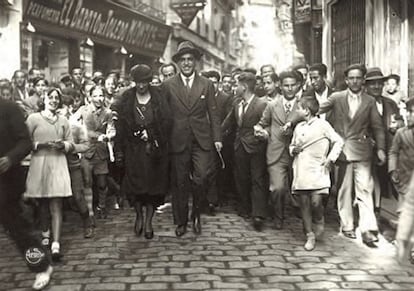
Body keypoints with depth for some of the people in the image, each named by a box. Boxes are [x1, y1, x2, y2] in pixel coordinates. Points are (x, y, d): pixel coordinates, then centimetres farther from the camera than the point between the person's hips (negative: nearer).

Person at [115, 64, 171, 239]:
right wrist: (119, 150, -6)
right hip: (134, 149, 0)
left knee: (153, 184, 2)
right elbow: (120, 126, -1)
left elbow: (167, 122, -1)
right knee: (135, 184, -1)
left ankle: (148, 222, 13)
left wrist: (150, 133, -12)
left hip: (155, 148, 0)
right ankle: (139, 215, 24)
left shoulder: (158, 98, 2)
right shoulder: (127, 99, 3)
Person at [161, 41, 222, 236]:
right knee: (180, 183, 5)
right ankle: (181, 222, 18)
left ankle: (196, 214, 14)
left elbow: (213, 113, 7)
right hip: (178, 141, 0)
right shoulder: (168, 86, 4)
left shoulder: (207, 85, 7)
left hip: (201, 141, 0)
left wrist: (217, 138, 0)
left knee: (200, 179, -10)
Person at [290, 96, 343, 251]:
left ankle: (319, 222, 17)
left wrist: (330, 158, -7)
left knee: (316, 202, -15)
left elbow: (338, 142, 1)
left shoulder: (322, 125, -1)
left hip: (317, 171, -5)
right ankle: (310, 236, 11)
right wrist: (293, 149, 3)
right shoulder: (298, 127, 15)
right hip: (300, 172, 5)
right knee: (304, 204, 2)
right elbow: (292, 145, 25)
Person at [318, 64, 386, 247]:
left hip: (362, 151, 0)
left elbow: (377, 126, 6)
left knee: (365, 190, -6)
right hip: (342, 150, 0)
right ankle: (347, 226, 20)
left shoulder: (370, 101, 5)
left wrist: (380, 148, -4)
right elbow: (315, 111, 0)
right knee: (344, 190, 8)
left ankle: (368, 230, -7)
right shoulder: (336, 98, 2)